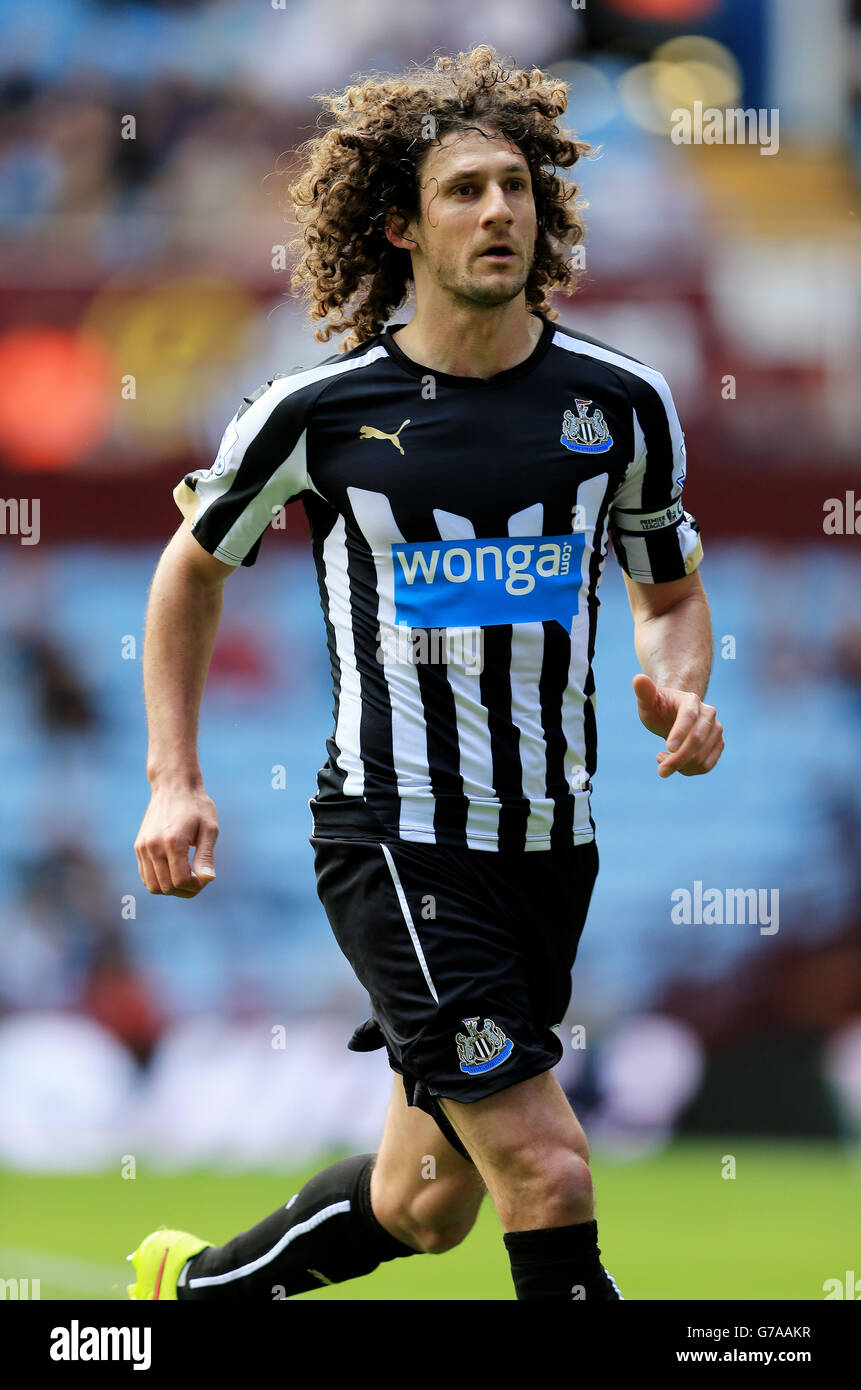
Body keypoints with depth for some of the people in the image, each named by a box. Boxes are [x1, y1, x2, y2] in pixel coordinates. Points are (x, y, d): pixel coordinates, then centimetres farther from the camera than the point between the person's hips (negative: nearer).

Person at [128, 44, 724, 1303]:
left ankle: (196, 1287, 39)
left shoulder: (621, 404, 1)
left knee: (425, 1206, 14)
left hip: (550, 843, 5)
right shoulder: (318, 413, -6)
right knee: (548, 1175, -17)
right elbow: (194, 565, 12)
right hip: (395, 834, -5)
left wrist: (677, 684, -6)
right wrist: (174, 780, 5)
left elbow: (672, 591, 17)